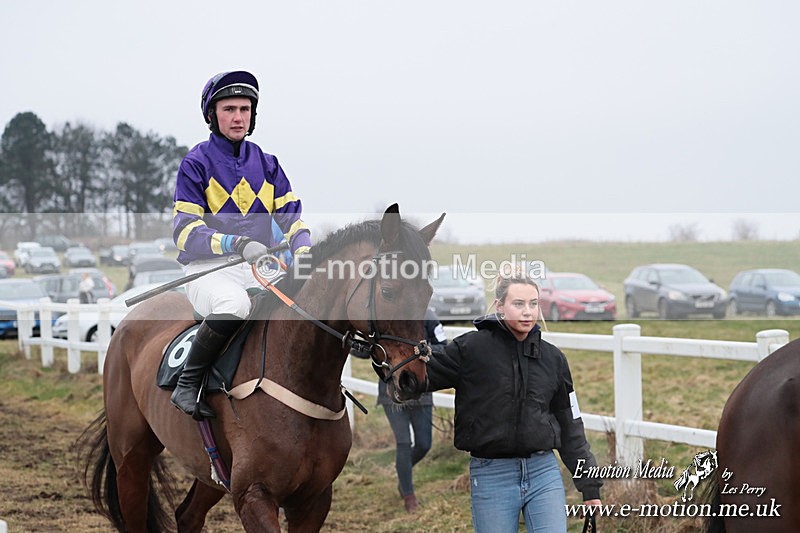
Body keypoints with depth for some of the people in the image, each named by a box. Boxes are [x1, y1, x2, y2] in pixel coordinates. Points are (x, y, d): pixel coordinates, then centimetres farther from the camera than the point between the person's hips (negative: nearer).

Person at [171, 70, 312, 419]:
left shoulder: (266, 164, 16)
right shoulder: (196, 164, -1)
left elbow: (291, 215, 10)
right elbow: (185, 230, -10)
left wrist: (304, 253, -13)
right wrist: (236, 243, -27)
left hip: (259, 268, 5)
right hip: (208, 268, -5)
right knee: (233, 305, -38)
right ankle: (187, 383, -21)